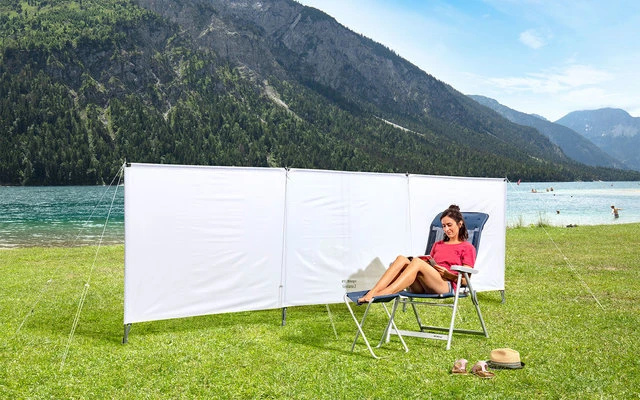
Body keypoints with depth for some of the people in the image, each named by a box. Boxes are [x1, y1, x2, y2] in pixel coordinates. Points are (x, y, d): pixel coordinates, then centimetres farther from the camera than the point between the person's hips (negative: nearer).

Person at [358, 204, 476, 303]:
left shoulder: (467, 248, 15)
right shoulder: (437, 245, 33)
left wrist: (447, 273, -10)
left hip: (446, 286, -5)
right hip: (423, 287, 5)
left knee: (417, 261, -34)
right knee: (402, 259, -24)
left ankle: (385, 293, -49)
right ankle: (371, 292, -41)